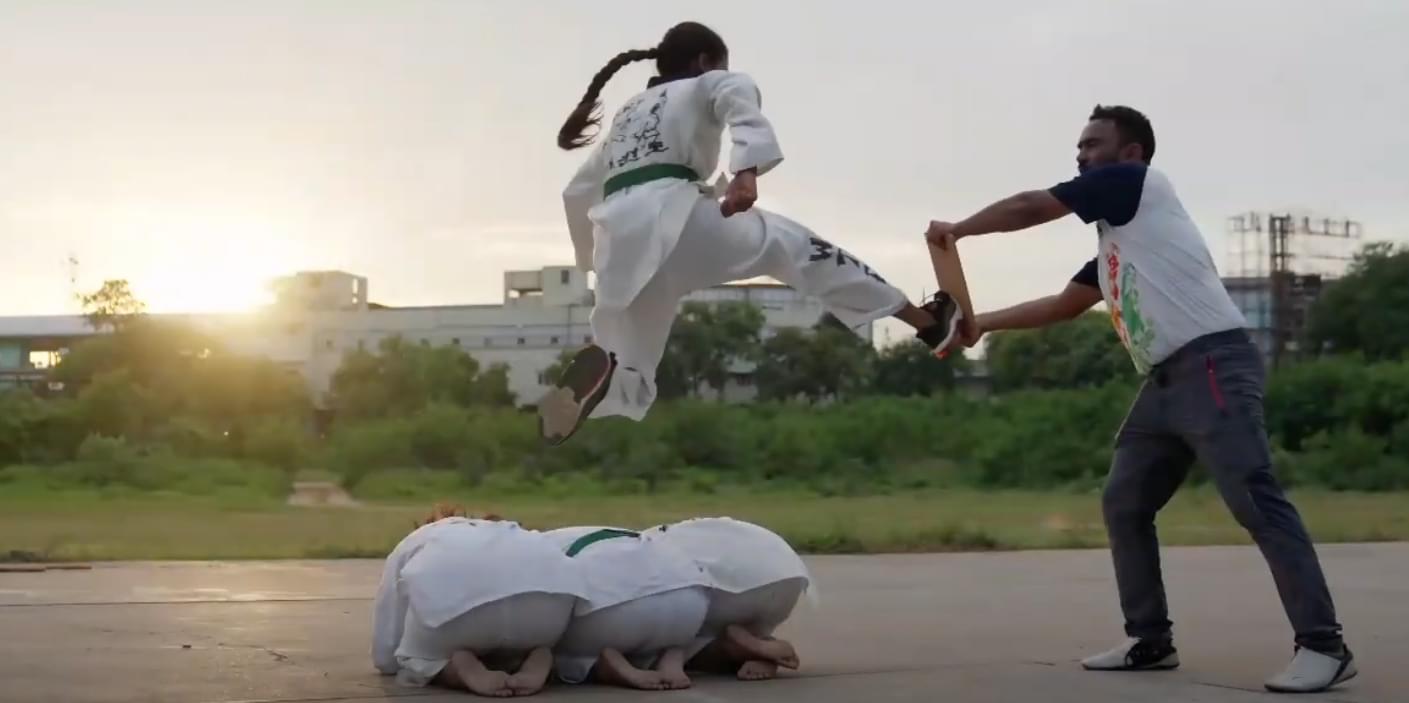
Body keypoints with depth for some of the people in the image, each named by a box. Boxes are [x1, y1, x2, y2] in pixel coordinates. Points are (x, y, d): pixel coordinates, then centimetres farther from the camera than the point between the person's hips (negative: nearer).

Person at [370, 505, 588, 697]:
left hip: (451, 587, -3)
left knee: (418, 661, 26)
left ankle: (464, 667, -5)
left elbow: (385, 658, 37)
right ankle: (539, 661, 0)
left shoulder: (408, 546, 40)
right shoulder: (507, 532, 47)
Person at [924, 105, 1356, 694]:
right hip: (1165, 381, 10)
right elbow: (1064, 305, 35)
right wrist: (983, 323, 34)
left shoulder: (1138, 181, 2)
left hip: (1212, 367, -10)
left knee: (1255, 503, -15)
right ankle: (1151, 641, 16)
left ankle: (1322, 645, -14)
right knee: (1123, 506, 10)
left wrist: (957, 229, 17)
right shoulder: (1114, 242, 25)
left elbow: (1029, 207, 3)